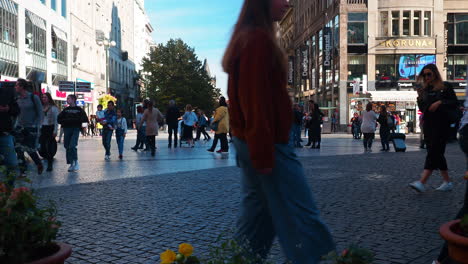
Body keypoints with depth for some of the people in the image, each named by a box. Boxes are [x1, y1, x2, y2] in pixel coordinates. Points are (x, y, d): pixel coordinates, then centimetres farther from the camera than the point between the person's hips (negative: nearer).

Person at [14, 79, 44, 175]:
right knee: (18, 148, -8)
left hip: (31, 128, -4)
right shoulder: (17, 99, 7)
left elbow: (40, 114, -4)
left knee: (30, 149, -1)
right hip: (20, 127, 4)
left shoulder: (33, 97, -6)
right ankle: (22, 169, 2)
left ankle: (39, 165, 24)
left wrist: (37, 127, -11)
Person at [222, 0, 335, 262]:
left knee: (257, 212, 15)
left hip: (249, 141, 10)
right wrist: (264, 152, -21)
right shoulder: (259, 39, -15)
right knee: (302, 213, -4)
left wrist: (257, 148, 18)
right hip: (266, 142, -10)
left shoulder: (247, 38, 17)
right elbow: (258, 98, -21)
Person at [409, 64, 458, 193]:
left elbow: (454, 103, -3)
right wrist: (420, 99, -2)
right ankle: (447, 182, 16)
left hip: (441, 124, -6)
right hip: (428, 124, 6)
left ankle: (422, 183, -25)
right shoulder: (424, 89, 16)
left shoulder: (445, 87, 1)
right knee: (437, 154, 7)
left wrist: (440, 102, -17)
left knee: (433, 152, -15)